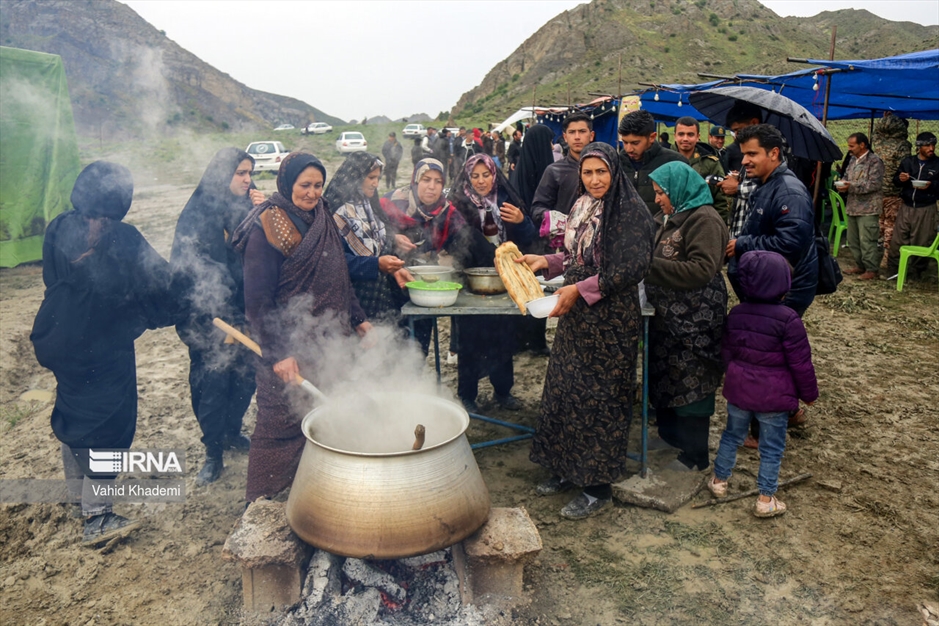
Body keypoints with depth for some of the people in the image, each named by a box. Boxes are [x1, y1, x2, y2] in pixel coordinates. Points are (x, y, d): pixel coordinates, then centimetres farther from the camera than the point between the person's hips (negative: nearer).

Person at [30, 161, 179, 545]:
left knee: (72, 414, 23)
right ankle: (96, 518, 8)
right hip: (104, 350, -6)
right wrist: (175, 312, 3)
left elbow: (54, 282, 8)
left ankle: (78, 492, 41)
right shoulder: (122, 240, -21)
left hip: (60, 341, 6)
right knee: (107, 426, 4)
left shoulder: (58, 231, -4)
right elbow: (157, 285, -14)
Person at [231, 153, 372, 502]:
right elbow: (258, 300, -16)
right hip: (288, 350, -7)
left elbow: (339, 278, 18)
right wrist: (277, 353, -20)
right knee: (280, 427, 2)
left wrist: (357, 319, 15)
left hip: (324, 342, 7)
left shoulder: (322, 221, 9)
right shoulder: (267, 228, -14)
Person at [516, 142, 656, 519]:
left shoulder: (630, 210, -12)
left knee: (601, 396, 1)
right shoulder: (581, 208, 12)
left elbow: (633, 267, -20)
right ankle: (568, 469, 29)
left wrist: (581, 289, -21)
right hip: (576, 316, 8)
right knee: (566, 389, 12)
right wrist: (546, 262, 5)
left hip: (611, 318, -8)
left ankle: (598, 485, 14)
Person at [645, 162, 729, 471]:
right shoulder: (670, 218, 12)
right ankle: (671, 434, 35)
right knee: (665, 377, 18)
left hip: (694, 320, -9)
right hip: (668, 315, 9)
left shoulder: (705, 220, -16)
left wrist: (650, 266, -25)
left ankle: (695, 454, 16)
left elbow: (702, 269, -24)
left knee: (691, 385, 2)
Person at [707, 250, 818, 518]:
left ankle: (719, 481, 34)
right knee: (771, 448, 9)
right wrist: (809, 393, 1)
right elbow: (800, 363, -13)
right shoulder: (788, 319, -19)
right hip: (774, 396, -4)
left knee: (732, 436, 21)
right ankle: (765, 499, 16)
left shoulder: (736, 313, -2)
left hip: (738, 389, 5)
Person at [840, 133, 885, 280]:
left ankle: (871, 269, 3)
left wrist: (851, 186, -21)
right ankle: (860, 265, 26)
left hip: (868, 208, -8)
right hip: (853, 206, 8)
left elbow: (875, 184, -18)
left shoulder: (874, 161, -11)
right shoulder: (853, 160, 14)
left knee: (867, 240, -6)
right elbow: (847, 176, 22)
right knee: (853, 240, 14)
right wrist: (843, 183, -3)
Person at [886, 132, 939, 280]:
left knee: (921, 243, 3)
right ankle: (892, 270, 11)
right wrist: (900, 179, -9)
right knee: (897, 240, 2)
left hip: (926, 209, -2)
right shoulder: (907, 162, 6)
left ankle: (914, 272, 14)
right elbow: (895, 180, 13)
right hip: (906, 207, 2)